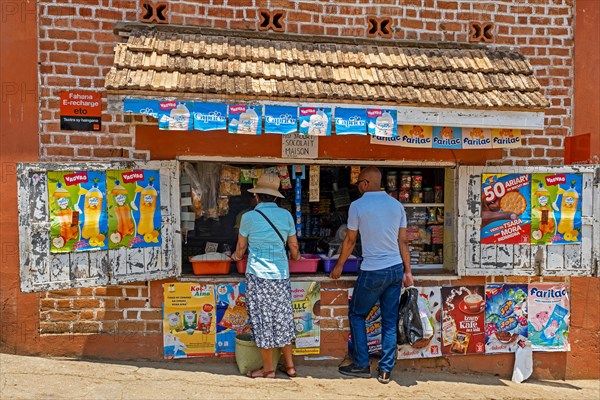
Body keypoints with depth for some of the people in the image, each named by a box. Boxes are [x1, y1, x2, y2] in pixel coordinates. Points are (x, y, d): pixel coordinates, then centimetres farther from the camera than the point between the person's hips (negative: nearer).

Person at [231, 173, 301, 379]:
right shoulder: (286, 215, 2)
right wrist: (295, 257, 32)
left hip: (258, 275, -4)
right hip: (281, 274, 4)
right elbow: (294, 246, 10)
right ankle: (289, 365, 25)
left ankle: (268, 369, 18)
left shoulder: (249, 217, -6)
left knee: (262, 319, 7)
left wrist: (236, 256, 29)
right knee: (282, 318, 15)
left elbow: (241, 247, 7)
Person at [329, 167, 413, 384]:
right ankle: (385, 370, 16)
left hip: (373, 272, -5)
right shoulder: (396, 205, 5)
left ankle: (362, 365, 17)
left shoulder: (358, 205, -8)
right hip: (396, 269, 5)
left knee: (356, 314, 13)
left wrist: (339, 266, 12)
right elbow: (403, 241, 7)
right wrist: (407, 271, 13)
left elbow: (350, 240, -1)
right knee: (390, 321, 11)